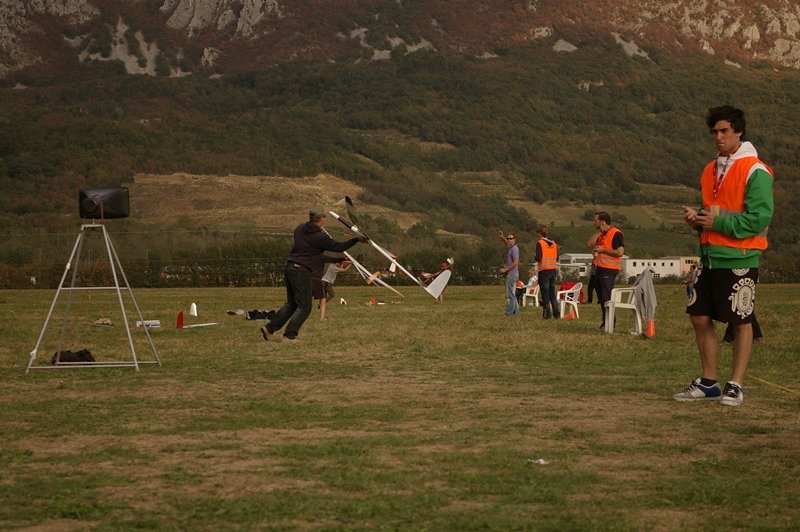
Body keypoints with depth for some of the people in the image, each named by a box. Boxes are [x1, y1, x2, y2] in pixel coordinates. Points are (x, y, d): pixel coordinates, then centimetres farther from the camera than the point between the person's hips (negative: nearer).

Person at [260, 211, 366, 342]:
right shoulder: (320, 237, -10)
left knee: (291, 303, 19)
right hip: (302, 272, -8)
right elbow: (338, 247, -5)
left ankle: (269, 328, 14)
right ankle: (289, 336, -3)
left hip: (290, 268, 8)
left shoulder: (299, 229, 11)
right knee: (304, 307, 1)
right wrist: (356, 240, 5)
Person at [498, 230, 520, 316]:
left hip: (512, 274, -11)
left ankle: (509, 312, -12)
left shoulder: (514, 249, -14)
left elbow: (515, 262, -21)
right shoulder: (509, 247, 15)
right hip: (510, 274, 11)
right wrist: (502, 237, 19)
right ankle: (515, 311, 20)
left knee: (510, 294, -11)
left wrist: (506, 269, -16)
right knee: (512, 294, 15)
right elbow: (507, 243, 39)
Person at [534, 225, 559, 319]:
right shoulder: (554, 244, 8)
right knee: (552, 292, 12)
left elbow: (538, 258, -18)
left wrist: (535, 255, 2)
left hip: (544, 270, -6)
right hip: (553, 270, 6)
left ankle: (547, 314, -3)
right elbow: (557, 258, 11)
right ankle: (556, 314, 10)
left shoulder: (540, 243, -11)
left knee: (545, 293, -1)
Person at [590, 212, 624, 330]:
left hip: (608, 270, -9)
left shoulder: (616, 234, -12)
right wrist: (599, 231, 1)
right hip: (599, 268, 9)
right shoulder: (601, 234, 17)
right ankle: (605, 322, 22)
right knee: (601, 298, 14)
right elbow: (591, 244, 7)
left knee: (607, 298, -10)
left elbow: (620, 252, -20)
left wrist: (602, 250, -17)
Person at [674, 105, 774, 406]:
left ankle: (736, 386, 8)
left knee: (741, 323, 1)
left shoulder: (755, 171, -9)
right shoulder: (710, 171, 15)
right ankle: (708, 383, 18)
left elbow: (760, 218, -17)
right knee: (700, 318, 8)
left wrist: (718, 223, -19)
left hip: (739, 259, -8)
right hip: (710, 256, 8)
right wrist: (697, 219, 4)